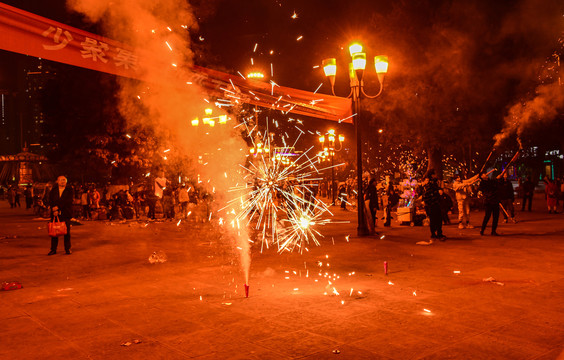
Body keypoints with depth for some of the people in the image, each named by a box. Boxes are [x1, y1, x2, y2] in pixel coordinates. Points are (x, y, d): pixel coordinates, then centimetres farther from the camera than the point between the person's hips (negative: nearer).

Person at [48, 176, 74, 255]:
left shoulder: (69, 190, 2)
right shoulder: (53, 190, 11)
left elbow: (68, 200, -10)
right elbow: (50, 201, 3)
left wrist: (58, 206, -15)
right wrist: (54, 210, -12)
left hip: (66, 213, -2)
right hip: (55, 213, 2)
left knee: (67, 231, 2)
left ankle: (67, 249, 10)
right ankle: (53, 249, 10)